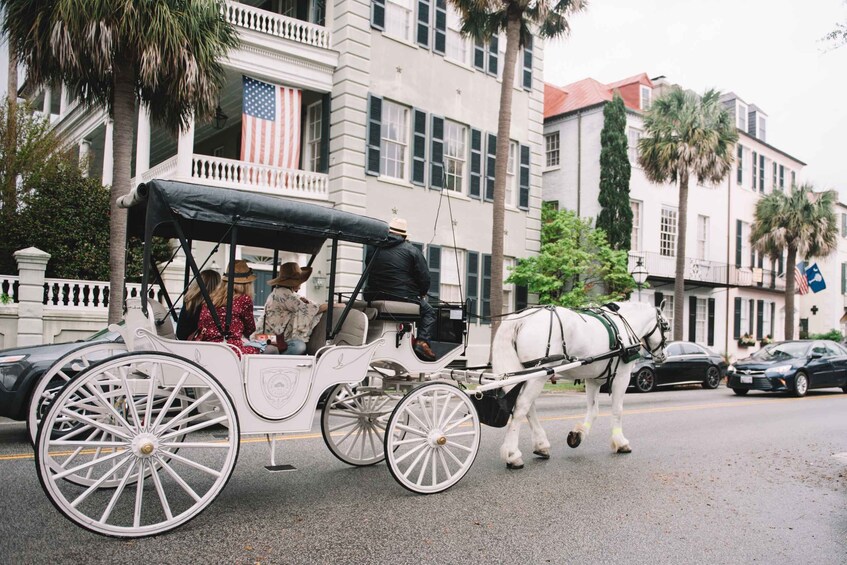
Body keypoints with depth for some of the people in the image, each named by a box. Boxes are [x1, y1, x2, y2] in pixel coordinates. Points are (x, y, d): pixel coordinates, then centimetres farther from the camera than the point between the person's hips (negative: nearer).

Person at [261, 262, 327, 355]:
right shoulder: (283, 294, -14)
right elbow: (304, 309, -16)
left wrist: (300, 301, -1)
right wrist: (330, 305, -7)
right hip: (277, 339, -11)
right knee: (299, 346, -34)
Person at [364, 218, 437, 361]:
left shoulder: (373, 248, 8)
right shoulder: (412, 251, -5)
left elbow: (369, 272, 19)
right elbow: (424, 278, -7)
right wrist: (422, 294, 14)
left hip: (374, 299, 5)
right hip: (404, 299, -5)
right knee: (428, 312, 18)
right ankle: (422, 341, -3)